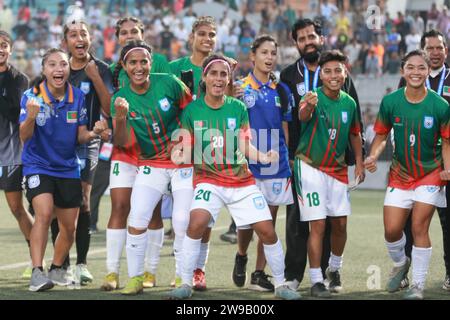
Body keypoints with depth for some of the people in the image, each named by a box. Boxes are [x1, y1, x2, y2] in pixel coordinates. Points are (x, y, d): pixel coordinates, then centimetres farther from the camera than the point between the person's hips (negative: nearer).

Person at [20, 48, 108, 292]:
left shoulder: (78, 97, -3)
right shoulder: (31, 96, -12)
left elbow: (81, 136, 3)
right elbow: (24, 137, -18)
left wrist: (94, 133, -18)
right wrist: (31, 118, -37)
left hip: (68, 168, 4)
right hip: (38, 165, -4)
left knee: (69, 227, 8)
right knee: (44, 213, -26)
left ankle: (57, 269, 32)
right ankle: (37, 272, -26)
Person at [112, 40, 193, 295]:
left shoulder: (169, 83, -11)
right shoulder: (121, 98, -6)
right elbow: (121, 142, -12)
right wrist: (120, 116, -30)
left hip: (183, 162, -2)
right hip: (151, 165, 2)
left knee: (183, 222, -8)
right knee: (137, 220, -10)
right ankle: (135, 277, 4)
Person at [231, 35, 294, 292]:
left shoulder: (282, 91, 10)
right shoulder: (239, 88, 0)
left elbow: (285, 129, 14)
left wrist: (288, 160, 10)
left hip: (275, 164, 3)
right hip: (247, 164, -3)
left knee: (269, 222, 2)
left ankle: (259, 274, 10)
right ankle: (241, 257, 26)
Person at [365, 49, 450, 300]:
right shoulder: (390, 102, -7)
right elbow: (382, 135, 4)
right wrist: (374, 156, -13)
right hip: (400, 174, 2)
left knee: (419, 228, -7)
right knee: (392, 230, 0)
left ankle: (419, 285, 7)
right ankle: (400, 263, 33)